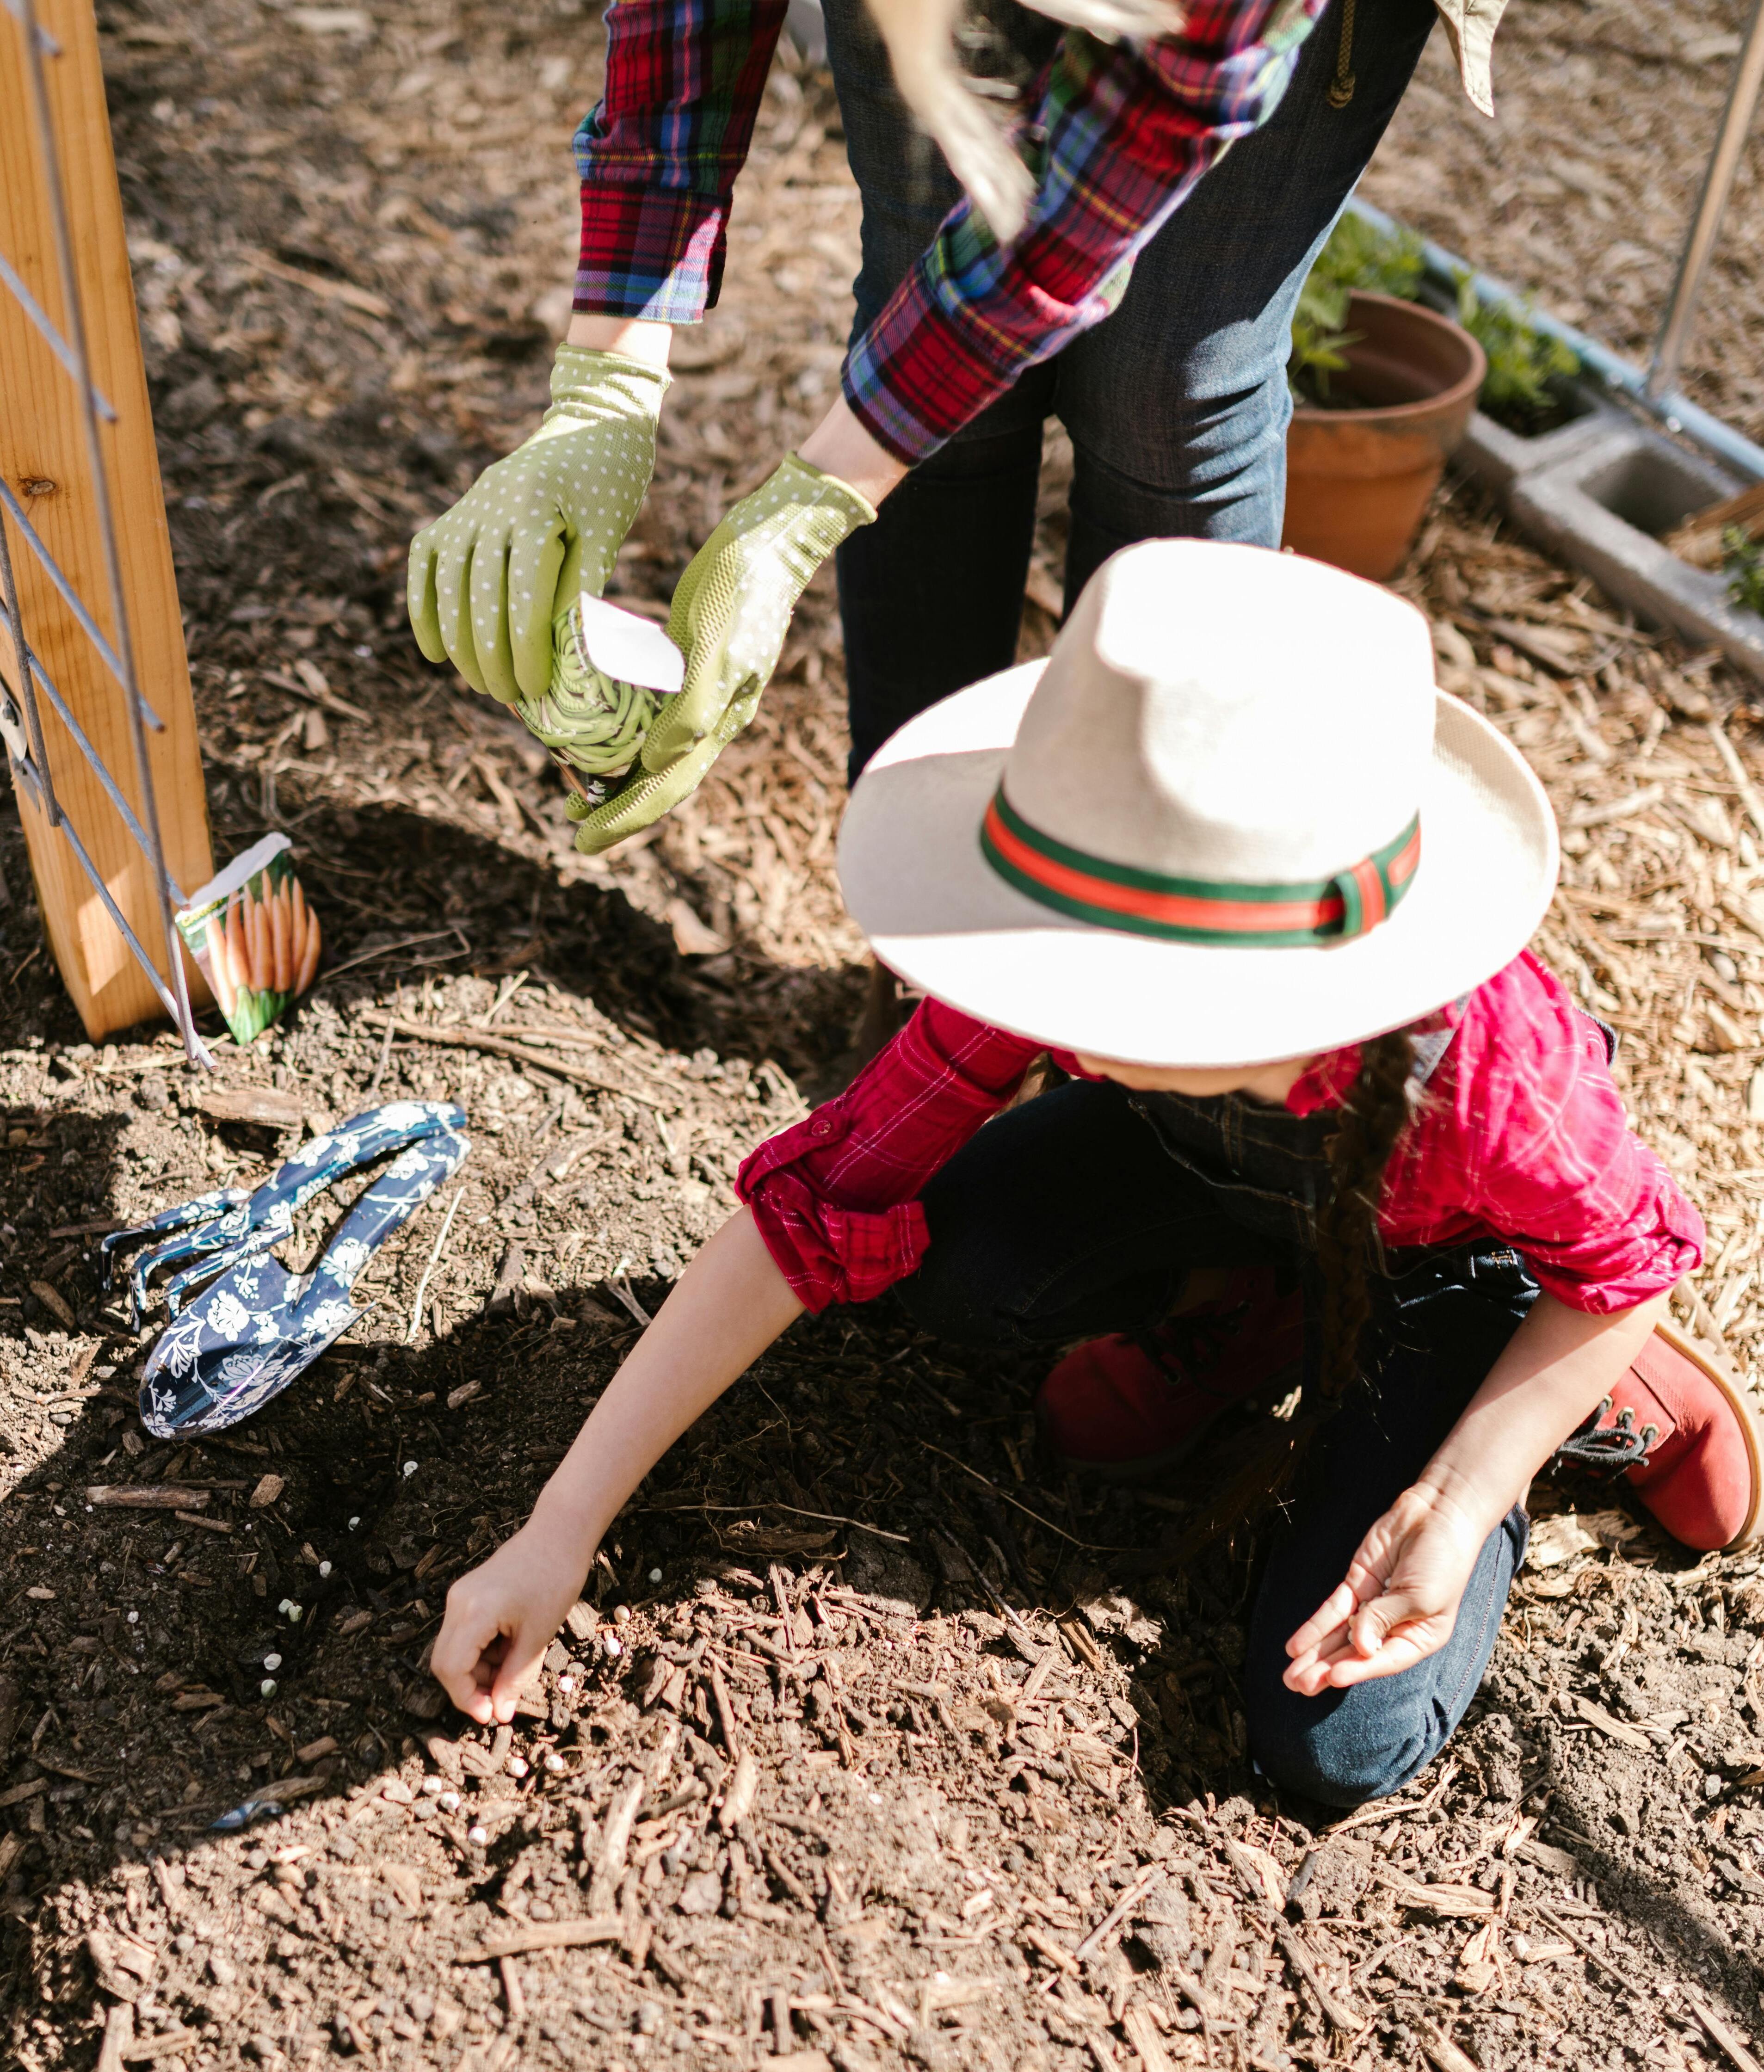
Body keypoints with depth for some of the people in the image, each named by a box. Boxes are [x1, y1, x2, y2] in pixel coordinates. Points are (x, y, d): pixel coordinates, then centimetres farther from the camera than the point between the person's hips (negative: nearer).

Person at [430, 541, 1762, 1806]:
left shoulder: (1479, 1069, -43)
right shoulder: (1081, 970, -34)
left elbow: (1627, 1263, -20)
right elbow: (818, 1204, -29)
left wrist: (1458, 1507, -27)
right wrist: (560, 1533, -29)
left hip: (1455, 1246, -3)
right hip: (1227, 1162, 3)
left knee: (1337, 1744, -11)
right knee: (953, 1262, -26)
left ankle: (1602, 1391, 11)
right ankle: (1222, 1296, 6)